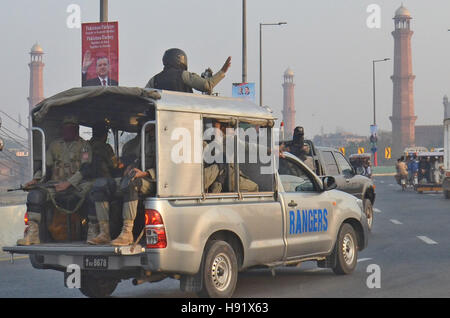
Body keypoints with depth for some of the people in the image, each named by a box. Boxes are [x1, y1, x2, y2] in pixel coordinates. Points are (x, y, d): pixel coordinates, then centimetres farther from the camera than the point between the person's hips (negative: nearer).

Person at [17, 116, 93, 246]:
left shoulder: (84, 146, 9)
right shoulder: (54, 145, 21)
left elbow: (85, 169, -4)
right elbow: (46, 167, 21)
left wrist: (68, 183, -18)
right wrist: (36, 180, -1)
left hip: (76, 186, -3)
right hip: (55, 186, 3)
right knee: (35, 194, -26)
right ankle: (32, 234, -30)